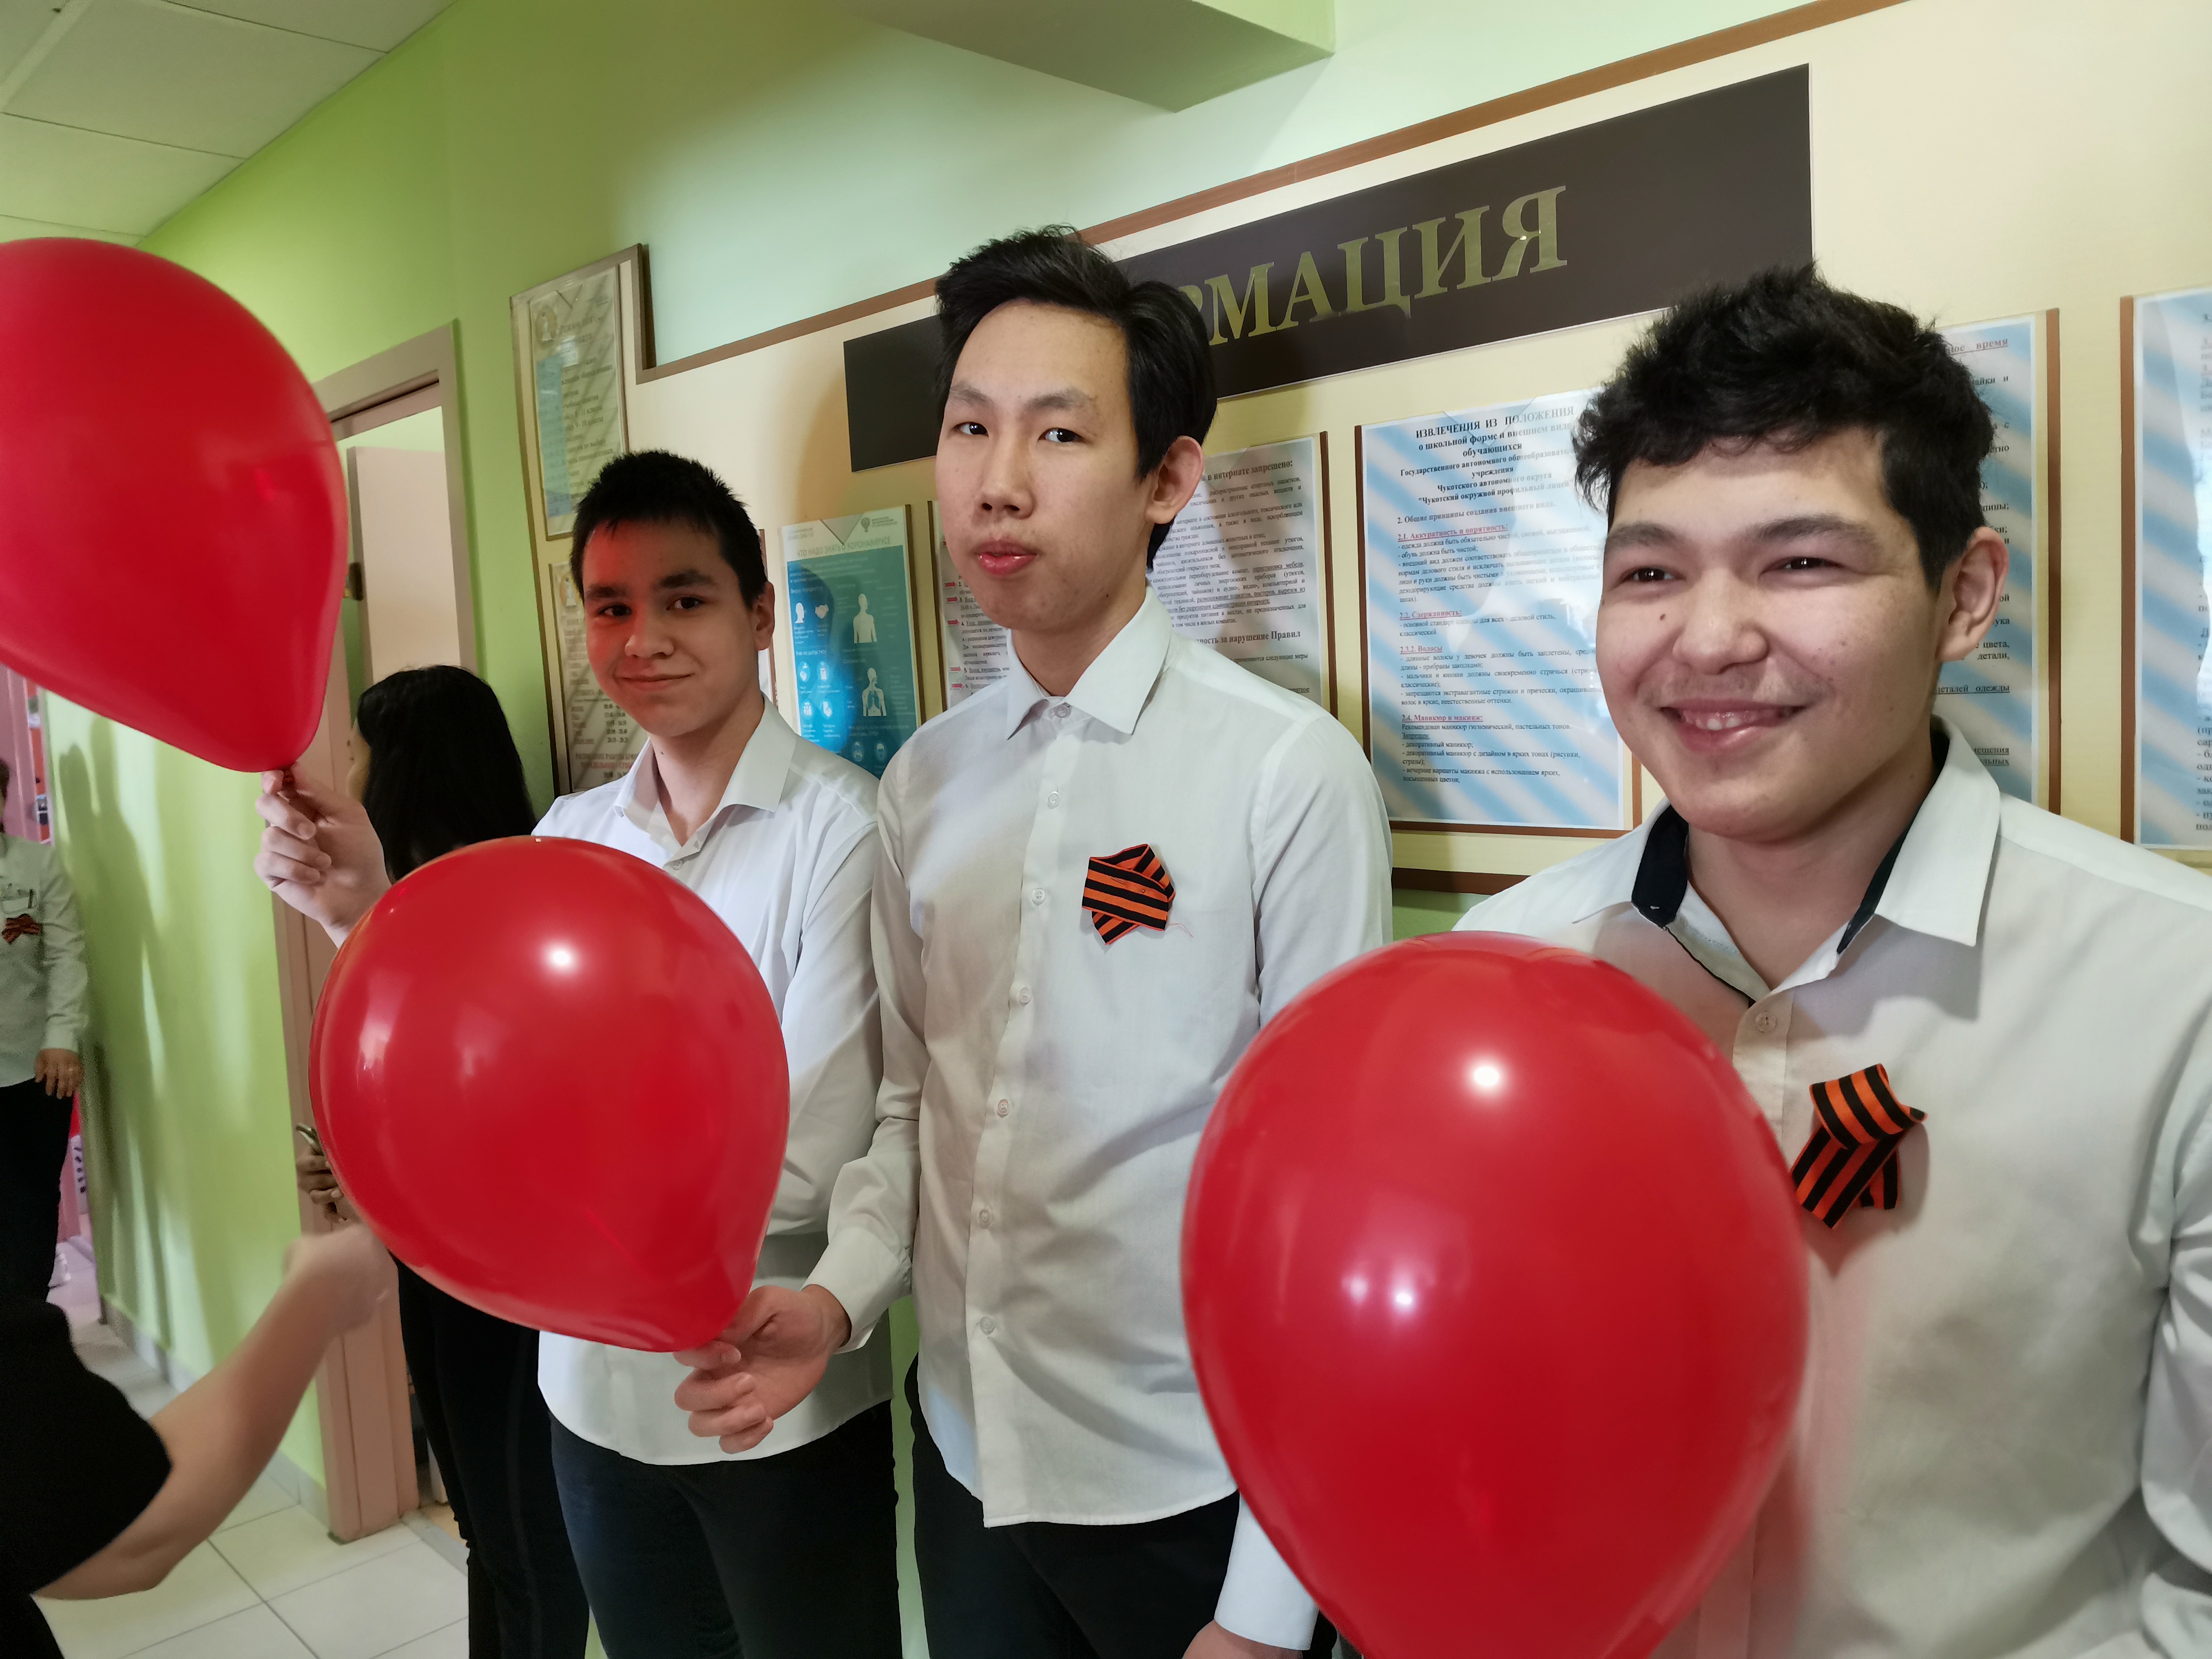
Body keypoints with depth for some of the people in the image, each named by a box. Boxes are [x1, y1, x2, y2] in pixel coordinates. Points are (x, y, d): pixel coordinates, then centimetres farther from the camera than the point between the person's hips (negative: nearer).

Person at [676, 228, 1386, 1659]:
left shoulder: (1290, 773, -17)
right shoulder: (923, 780, 0)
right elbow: (914, 1096, 9)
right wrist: (842, 1293, -8)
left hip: (1192, 1493, -4)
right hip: (967, 1461, 5)